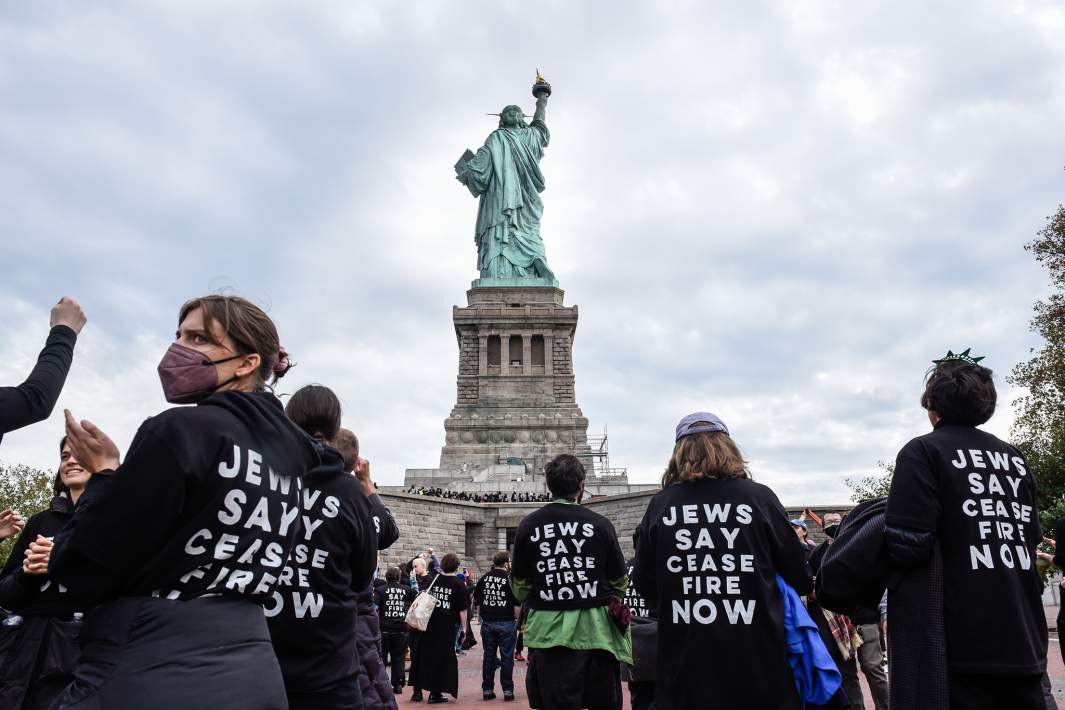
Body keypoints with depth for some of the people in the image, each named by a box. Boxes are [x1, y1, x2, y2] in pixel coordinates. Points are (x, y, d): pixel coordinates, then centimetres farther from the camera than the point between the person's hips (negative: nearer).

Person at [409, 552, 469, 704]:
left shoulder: (432, 580, 2)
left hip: (428, 624, 3)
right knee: (442, 658, 6)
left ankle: (417, 690, 19)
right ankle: (435, 693, 7)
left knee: (423, 656, 14)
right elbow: (462, 610, -8)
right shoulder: (458, 585, -7)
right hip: (447, 627, -3)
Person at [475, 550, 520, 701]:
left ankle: (487, 690, 16)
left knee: (489, 656, 11)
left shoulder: (484, 578, 6)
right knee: (507, 657, 4)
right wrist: (517, 618, 5)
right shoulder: (511, 578, -9)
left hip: (487, 622, 4)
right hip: (506, 623, -4)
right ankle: (508, 691, 6)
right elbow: (517, 604, -10)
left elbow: (477, 600, 12)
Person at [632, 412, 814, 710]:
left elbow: (644, 584, 3)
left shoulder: (659, 506, -5)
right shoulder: (760, 498, -7)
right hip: (757, 663, 0)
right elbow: (800, 578, 1)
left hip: (685, 668, 1)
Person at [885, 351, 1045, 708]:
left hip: (961, 646, -6)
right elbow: (1032, 538, 21)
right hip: (1024, 644, 6)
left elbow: (908, 548, -18)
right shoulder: (1015, 458, 11)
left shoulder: (924, 451, -9)